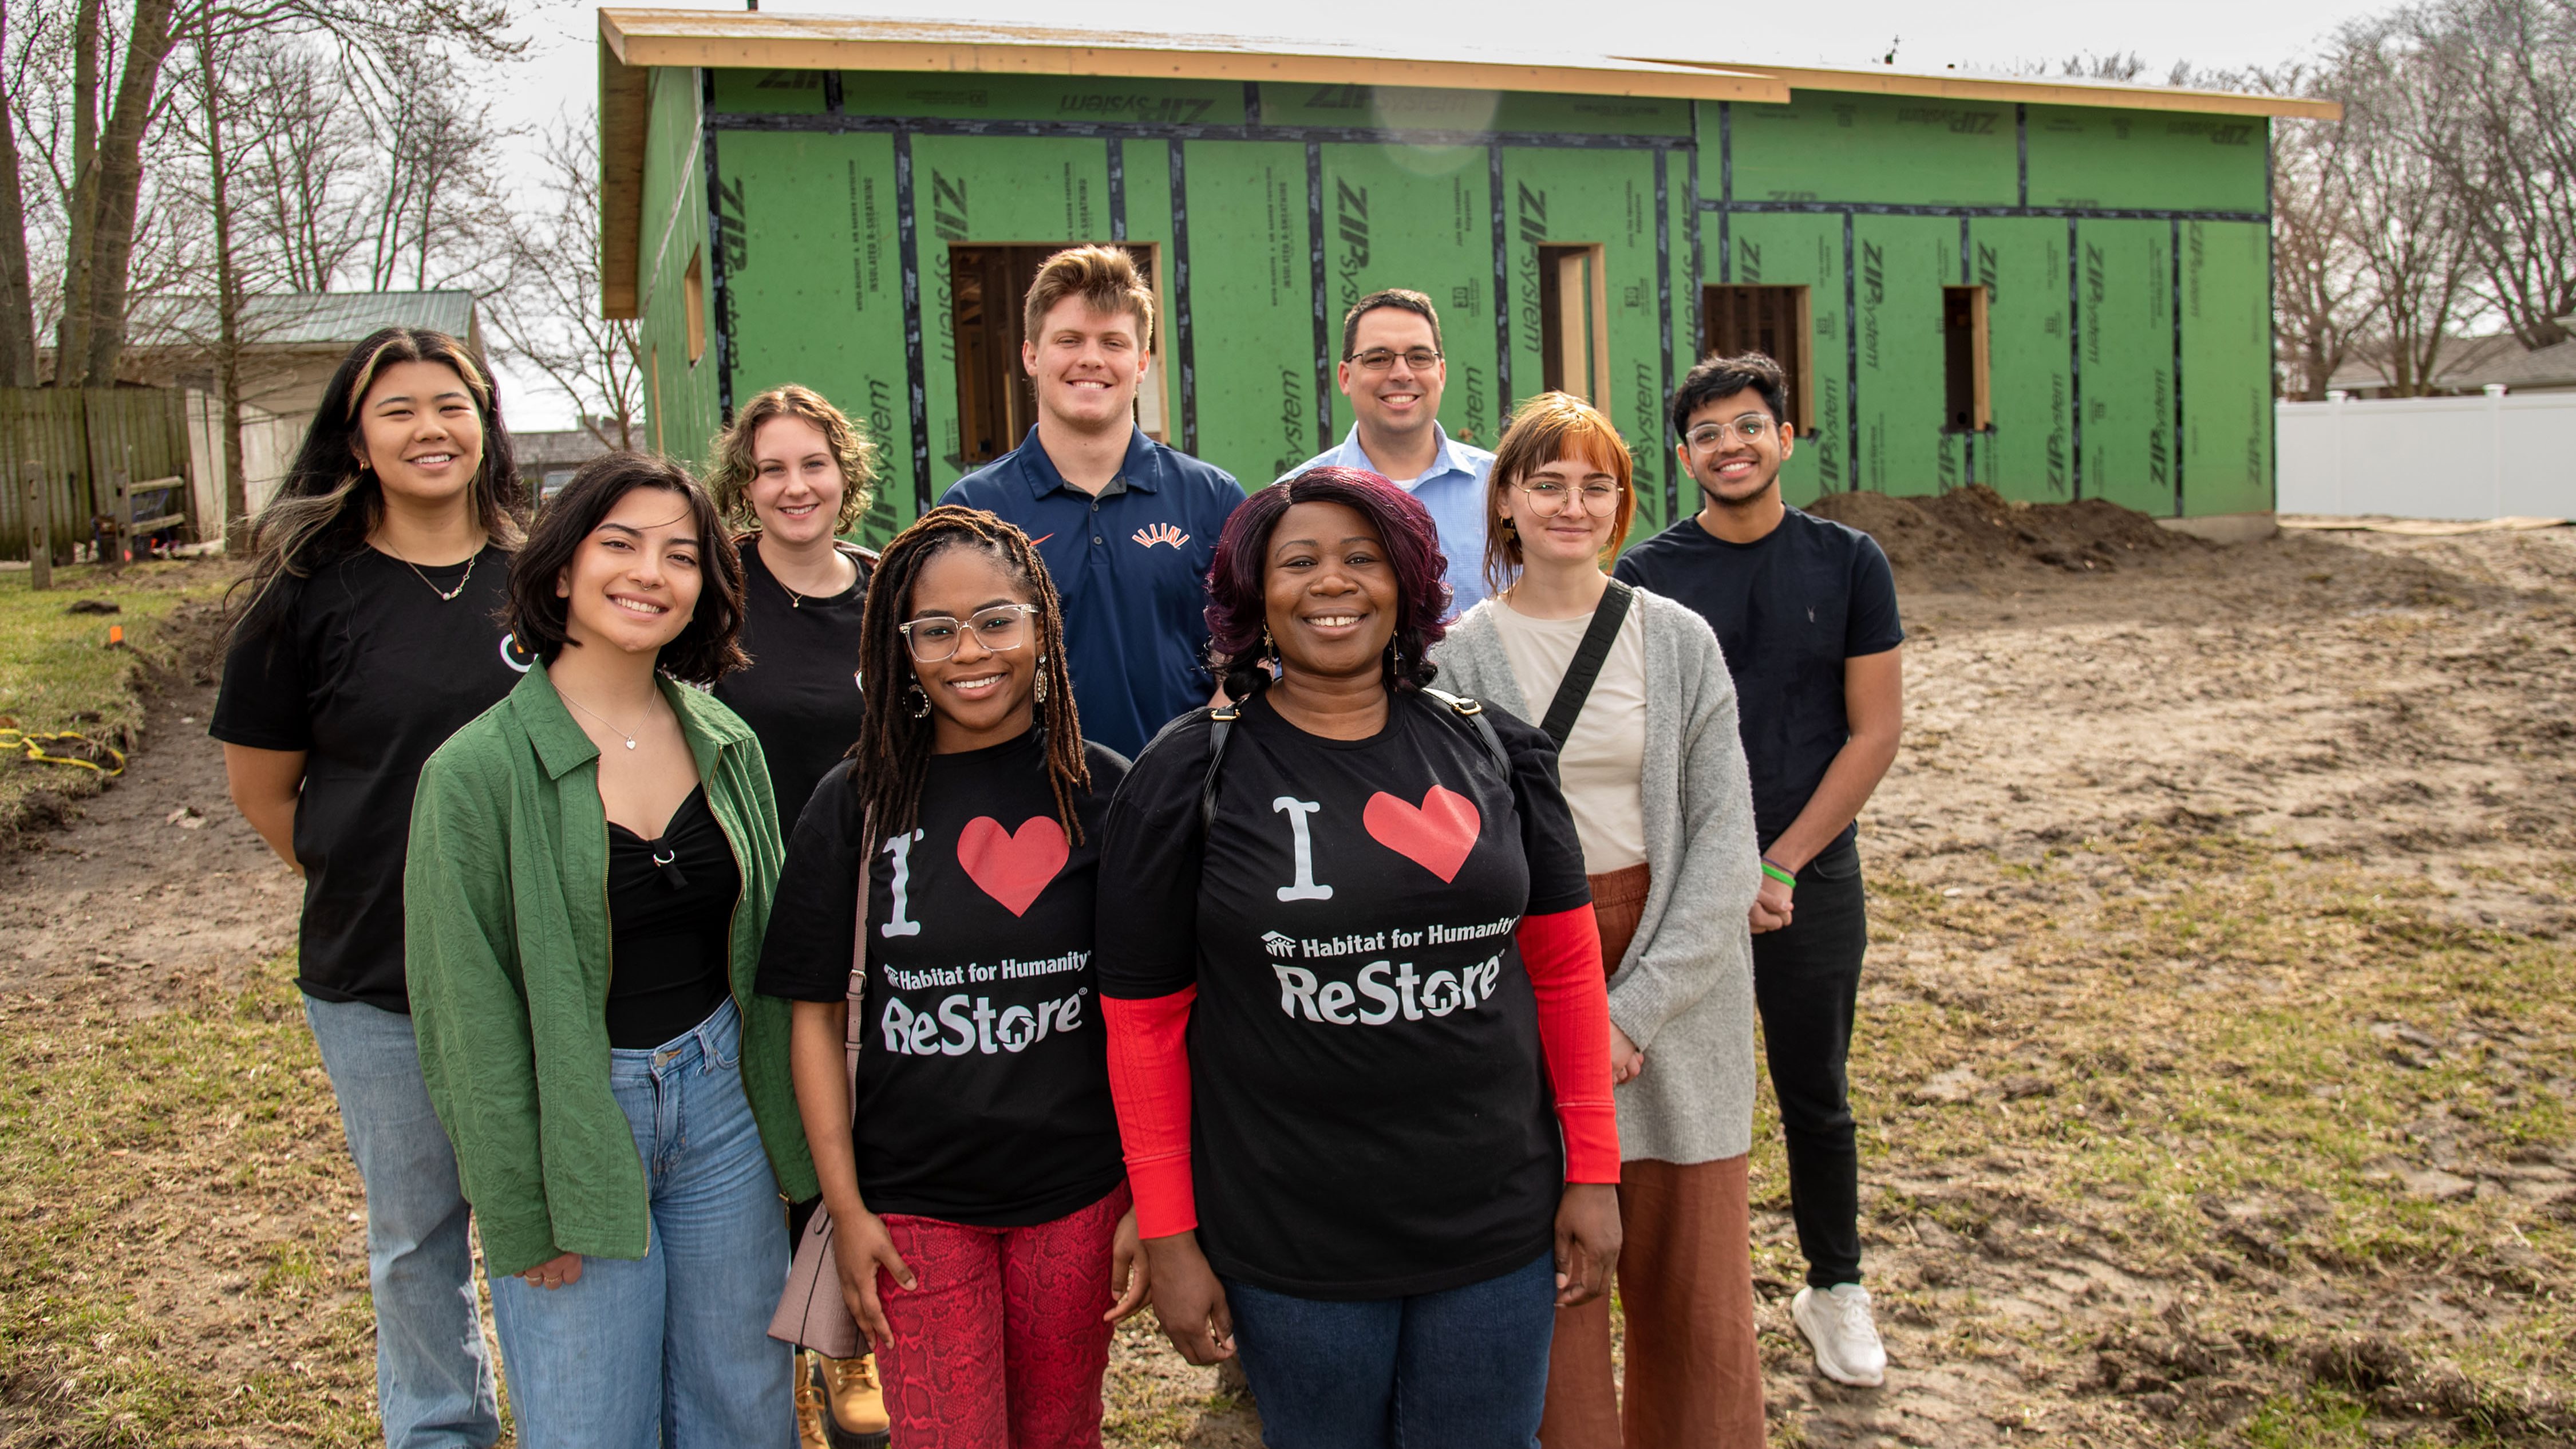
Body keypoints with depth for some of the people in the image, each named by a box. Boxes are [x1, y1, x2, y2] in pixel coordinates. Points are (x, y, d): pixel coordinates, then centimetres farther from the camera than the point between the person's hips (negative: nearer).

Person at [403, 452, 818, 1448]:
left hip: (718, 1095, 4)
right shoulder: (480, 769, -12)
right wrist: (520, 1214, -9)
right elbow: (470, 1015, -10)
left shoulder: (726, 746, 2)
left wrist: (786, 1137, 10)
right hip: (573, 1124, -4)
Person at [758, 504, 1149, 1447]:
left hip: (1077, 1196, 1)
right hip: (913, 1206, 0)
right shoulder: (858, 803, -4)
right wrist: (845, 1208, -3)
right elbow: (818, 1014, 0)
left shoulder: (1104, 793, -4)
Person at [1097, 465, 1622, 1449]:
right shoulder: (1189, 779, -6)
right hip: (1291, 1249, -2)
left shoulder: (1492, 751, 2)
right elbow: (1144, 1021, -3)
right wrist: (1168, 1238, -4)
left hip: (1498, 1225, 3)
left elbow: (1564, 965, 7)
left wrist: (1593, 1173, 5)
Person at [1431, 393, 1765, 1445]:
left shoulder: (1680, 641, 3)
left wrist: (1638, 1005, -11)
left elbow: (1725, 845, -2)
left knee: (1691, 1269, 9)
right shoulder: (1459, 656, 0)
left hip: (1674, 980, 1)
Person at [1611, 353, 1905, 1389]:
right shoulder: (1645, 575, -2)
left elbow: (1876, 729, 0)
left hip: (1813, 875, 1)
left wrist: (1783, 861, -8)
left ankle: (1835, 1287, 30)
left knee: (1816, 1096, 13)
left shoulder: (1849, 563, 1)